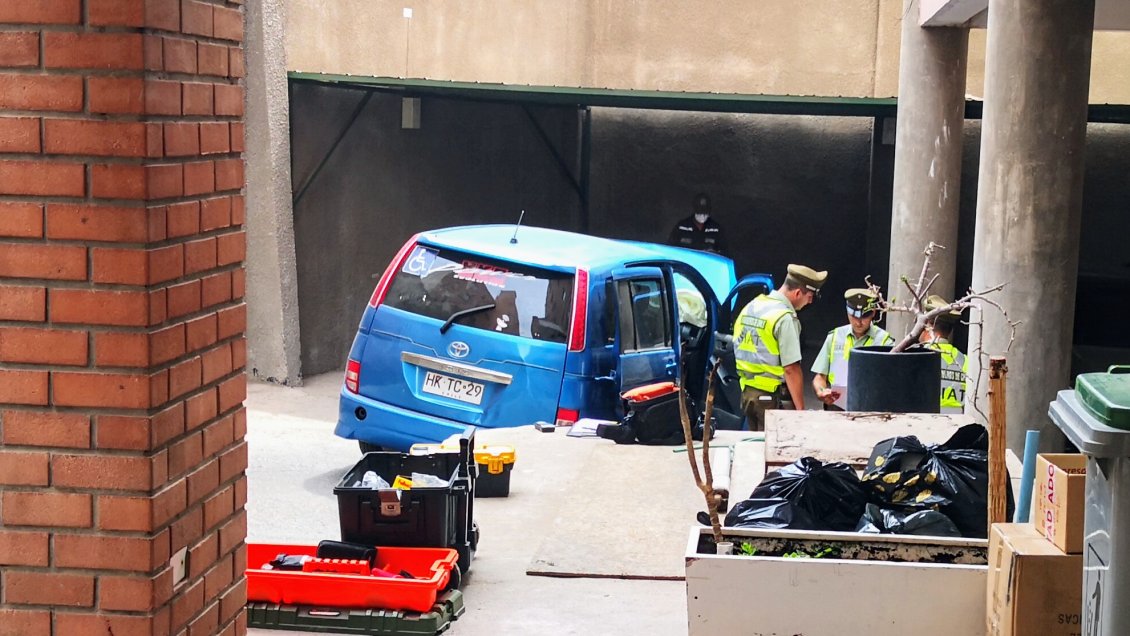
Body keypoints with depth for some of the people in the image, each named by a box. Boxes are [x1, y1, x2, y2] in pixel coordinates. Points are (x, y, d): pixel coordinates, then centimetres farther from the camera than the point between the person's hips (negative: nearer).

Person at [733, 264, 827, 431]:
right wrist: (801, 410, -15)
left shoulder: (750, 306, 10)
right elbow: (791, 368, -18)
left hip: (747, 392, 8)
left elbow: (739, 353, 16)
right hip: (773, 397, -8)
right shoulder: (785, 318, -15)